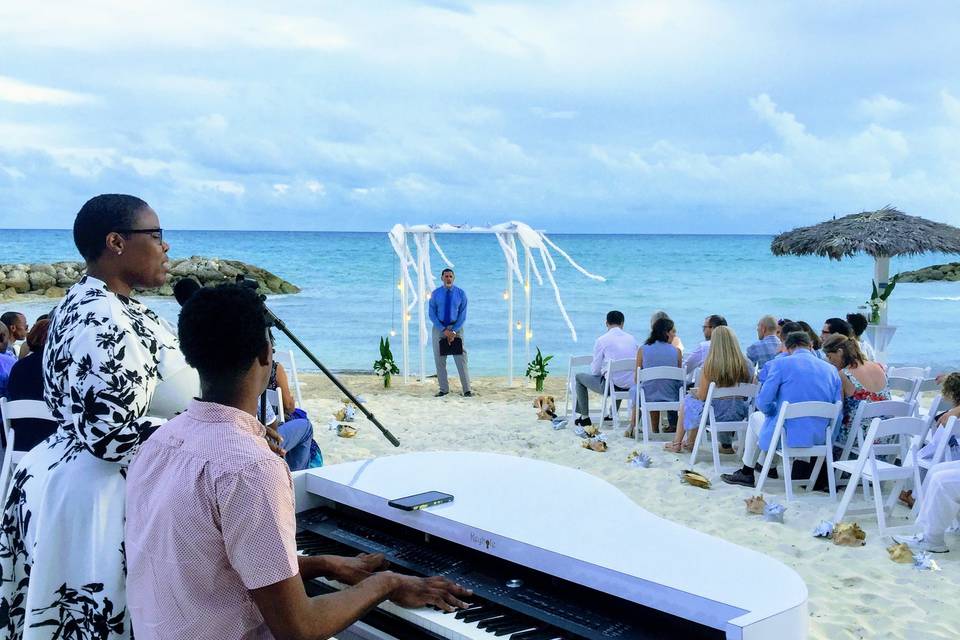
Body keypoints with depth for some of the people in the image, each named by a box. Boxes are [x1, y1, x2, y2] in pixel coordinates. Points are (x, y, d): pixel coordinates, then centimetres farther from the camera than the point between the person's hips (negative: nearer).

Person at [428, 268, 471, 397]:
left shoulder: (460, 293, -4)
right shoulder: (435, 294, -3)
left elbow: (462, 315, -6)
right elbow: (432, 315, -6)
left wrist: (454, 332, -17)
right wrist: (444, 330, -16)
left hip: (456, 327, -1)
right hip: (439, 327, 1)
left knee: (461, 358, -5)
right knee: (439, 360, 3)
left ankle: (466, 389, -2)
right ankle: (443, 389, 12)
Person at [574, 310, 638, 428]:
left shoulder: (602, 340, -7)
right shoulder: (632, 338, 3)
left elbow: (595, 371, -4)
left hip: (611, 386, -5)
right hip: (632, 386, 5)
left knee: (579, 377, 18)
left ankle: (584, 417, 21)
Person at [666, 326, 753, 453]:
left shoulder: (710, 366, -19)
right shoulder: (747, 365, -9)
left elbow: (702, 396, -12)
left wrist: (695, 391, 10)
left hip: (716, 416, -3)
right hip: (738, 415, 4)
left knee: (688, 399, 24)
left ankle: (677, 444, 38)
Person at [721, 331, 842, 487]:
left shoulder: (780, 364, -9)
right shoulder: (832, 369, 4)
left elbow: (763, 403, -10)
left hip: (788, 437, -5)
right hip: (820, 438, 5)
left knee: (756, 417, 28)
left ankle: (747, 473, 36)